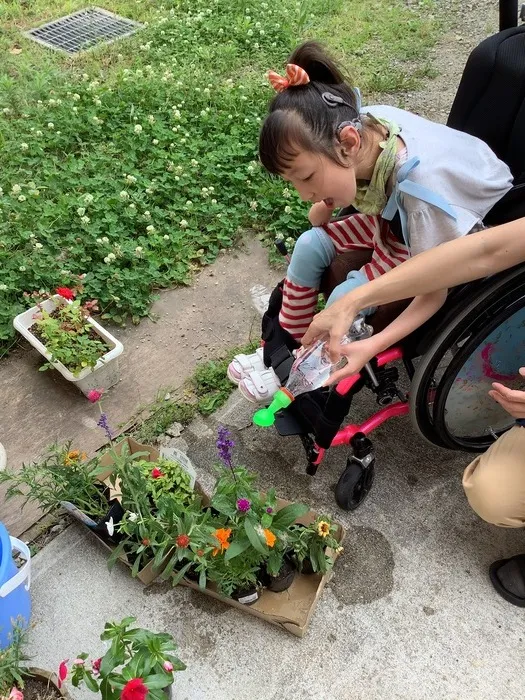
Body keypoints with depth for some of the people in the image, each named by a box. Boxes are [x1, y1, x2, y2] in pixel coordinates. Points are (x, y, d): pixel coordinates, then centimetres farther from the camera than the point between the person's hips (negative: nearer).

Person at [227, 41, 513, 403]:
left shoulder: (423, 192, -41)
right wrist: (324, 204, -17)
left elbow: (433, 295, -29)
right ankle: (282, 347, 7)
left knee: (344, 302, -19)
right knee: (309, 245, -9)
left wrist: (370, 347, -38)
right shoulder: (363, 125, -26)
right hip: (396, 217, 6)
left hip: (455, 240, -6)